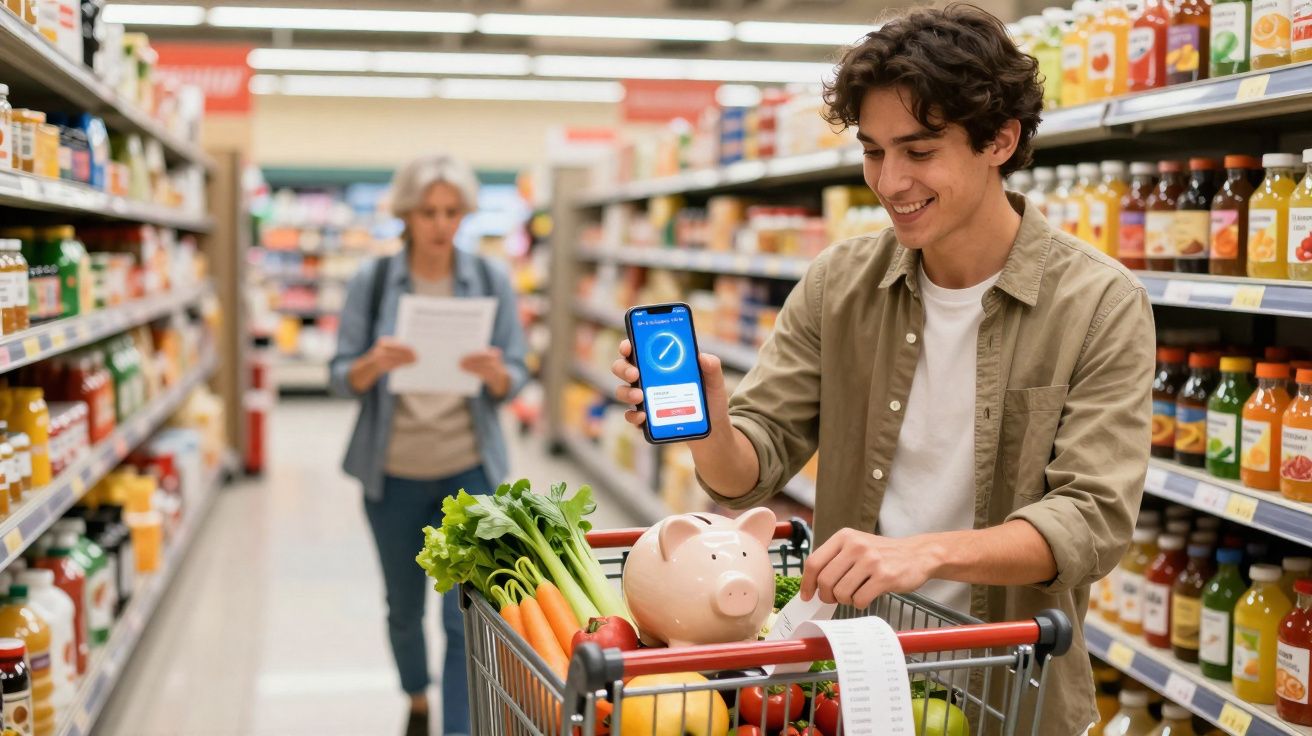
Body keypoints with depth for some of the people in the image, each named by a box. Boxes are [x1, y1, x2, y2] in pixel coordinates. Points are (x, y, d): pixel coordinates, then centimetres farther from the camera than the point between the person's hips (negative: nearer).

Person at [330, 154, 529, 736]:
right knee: (405, 606, 18)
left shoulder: (491, 281, -3)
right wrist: (376, 363, -25)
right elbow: (343, 378, -4)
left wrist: (496, 373, -24)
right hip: (393, 473, 1)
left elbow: (514, 381, -1)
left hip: (469, 471, -1)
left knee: (467, 617, -7)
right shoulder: (372, 282, -5)